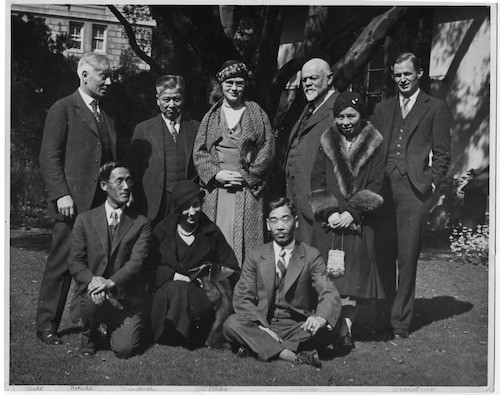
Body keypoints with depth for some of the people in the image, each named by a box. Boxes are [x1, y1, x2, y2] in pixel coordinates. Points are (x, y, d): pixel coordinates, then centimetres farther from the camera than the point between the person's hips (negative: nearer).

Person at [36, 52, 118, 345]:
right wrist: (61, 194, -14)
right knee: (62, 264, -1)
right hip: (73, 203, -5)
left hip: (105, 202, 6)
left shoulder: (108, 113, 18)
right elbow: (49, 157, -6)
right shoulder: (63, 109, -1)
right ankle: (46, 325, 11)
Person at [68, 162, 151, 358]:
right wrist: (93, 280, -21)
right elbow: (75, 262, 1)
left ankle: (125, 329, 21)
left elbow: (136, 262, -8)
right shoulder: (85, 220, 5)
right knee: (93, 298, -35)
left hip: (126, 299, 0)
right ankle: (90, 337, 0)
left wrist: (110, 282, -26)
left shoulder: (141, 223, 2)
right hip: (93, 291, 0)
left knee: (124, 349, -17)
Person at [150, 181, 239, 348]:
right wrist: (175, 276, -11)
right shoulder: (163, 231, 8)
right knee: (176, 289, -36)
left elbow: (231, 267, 13)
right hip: (167, 289, 0)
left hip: (202, 292, 0)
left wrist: (211, 275, -5)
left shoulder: (211, 232, 8)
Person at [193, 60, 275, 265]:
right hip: (217, 190, 2)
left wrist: (246, 176, -8)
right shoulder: (211, 116, 13)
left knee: (245, 240, -5)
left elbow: (268, 151, 1)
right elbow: (199, 152, 9)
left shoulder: (256, 113, 8)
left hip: (247, 190, -2)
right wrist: (216, 174, -7)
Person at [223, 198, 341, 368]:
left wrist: (321, 318, -35)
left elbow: (330, 294, -10)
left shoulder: (311, 256, 2)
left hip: (297, 327, 0)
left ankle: (259, 346, -24)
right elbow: (242, 298, -2)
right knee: (232, 324, -28)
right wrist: (263, 327, -20)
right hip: (262, 324, 1)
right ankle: (293, 355, -34)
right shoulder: (255, 256, 6)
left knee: (326, 331, -30)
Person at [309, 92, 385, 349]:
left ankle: (346, 326, 1)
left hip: (358, 221, -1)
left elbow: (375, 185, -1)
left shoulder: (374, 144, 4)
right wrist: (329, 212, -9)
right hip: (328, 221, 1)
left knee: (353, 273, -4)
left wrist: (352, 212, -12)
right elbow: (316, 181, 5)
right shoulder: (327, 142, 9)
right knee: (329, 274, -4)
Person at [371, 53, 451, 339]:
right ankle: (382, 315, 14)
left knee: (407, 258, -1)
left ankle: (401, 321, 7)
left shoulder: (436, 109, 8)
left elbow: (442, 154, 5)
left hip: (414, 190, -3)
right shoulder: (382, 109, 19)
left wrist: (430, 183, -5)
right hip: (383, 190, 3)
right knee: (383, 256, 3)